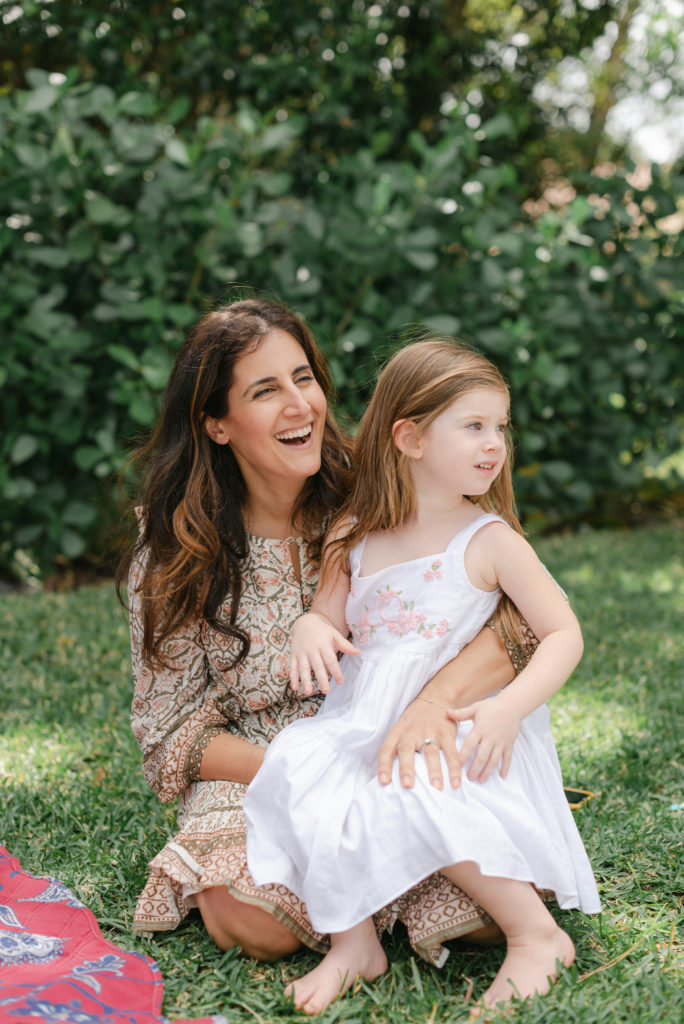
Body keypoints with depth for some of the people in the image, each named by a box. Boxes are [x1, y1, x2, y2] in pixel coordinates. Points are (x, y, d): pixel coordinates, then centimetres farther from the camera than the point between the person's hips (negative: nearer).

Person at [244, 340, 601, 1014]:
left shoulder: (490, 539, -2)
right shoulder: (352, 536, 8)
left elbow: (564, 634, -4)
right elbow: (327, 618, 17)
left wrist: (509, 708, -20)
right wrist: (310, 629, -9)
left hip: (454, 729, -4)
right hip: (364, 725, 4)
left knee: (417, 789, -32)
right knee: (301, 763, -23)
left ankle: (537, 933, -14)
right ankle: (352, 942, -10)